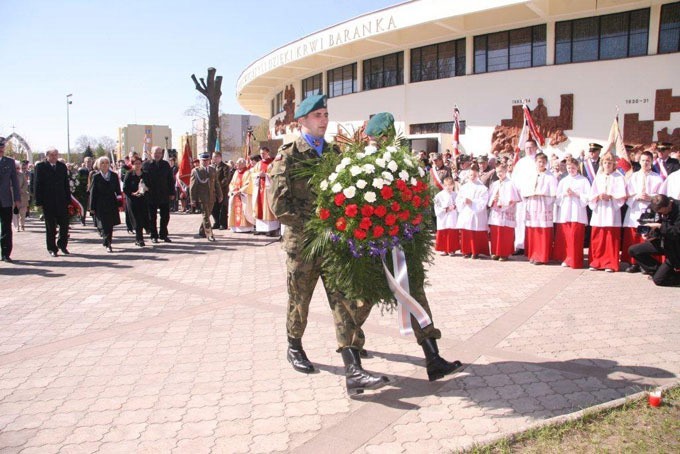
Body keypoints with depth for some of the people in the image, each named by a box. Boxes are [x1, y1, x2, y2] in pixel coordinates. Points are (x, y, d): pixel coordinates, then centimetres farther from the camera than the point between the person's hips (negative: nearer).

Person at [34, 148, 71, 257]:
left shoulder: (62, 166, 9)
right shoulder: (40, 166, 0)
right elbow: (37, 185, -2)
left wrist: (68, 199, 5)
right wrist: (39, 201, -7)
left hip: (62, 201, 2)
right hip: (48, 202, -2)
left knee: (64, 224, 2)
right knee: (50, 226, 5)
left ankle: (62, 245, 21)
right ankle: (52, 248, 14)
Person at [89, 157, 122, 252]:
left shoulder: (114, 176, 6)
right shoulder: (96, 177, 1)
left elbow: (118, 190, 8)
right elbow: (93, 192, 1)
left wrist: (120, 202, 1)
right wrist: (92, 207, -1)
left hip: (112, 204, 2)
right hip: (101, 205, -2)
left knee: (110, 225, 6)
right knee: (105, 225, -7)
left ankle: (106, 242, 21)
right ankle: (108, 244, -7)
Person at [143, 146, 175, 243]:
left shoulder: (166, 165, 6)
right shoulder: (146, 165, -2)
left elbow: (170, 179, 7)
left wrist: (172, 193, 4)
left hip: (164, 196, 2)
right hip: (151, 196, -2)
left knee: (165, 216, 7)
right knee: (152, 217, 7)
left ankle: (163, 235, 20)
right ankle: (154, 236, 17)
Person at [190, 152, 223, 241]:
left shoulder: (213, 170, 12)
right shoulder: (195, 171, -2)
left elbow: (217, 184, 14)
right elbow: (192, 187, -4)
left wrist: (219, 196, 10)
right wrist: (193, 200, -8)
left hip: (211, 197, 5)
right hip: (202, 198, -4)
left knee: (207, 216, 12)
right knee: (205, 216, -6)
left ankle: (202, 232, 28)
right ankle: (209, 235, -5)